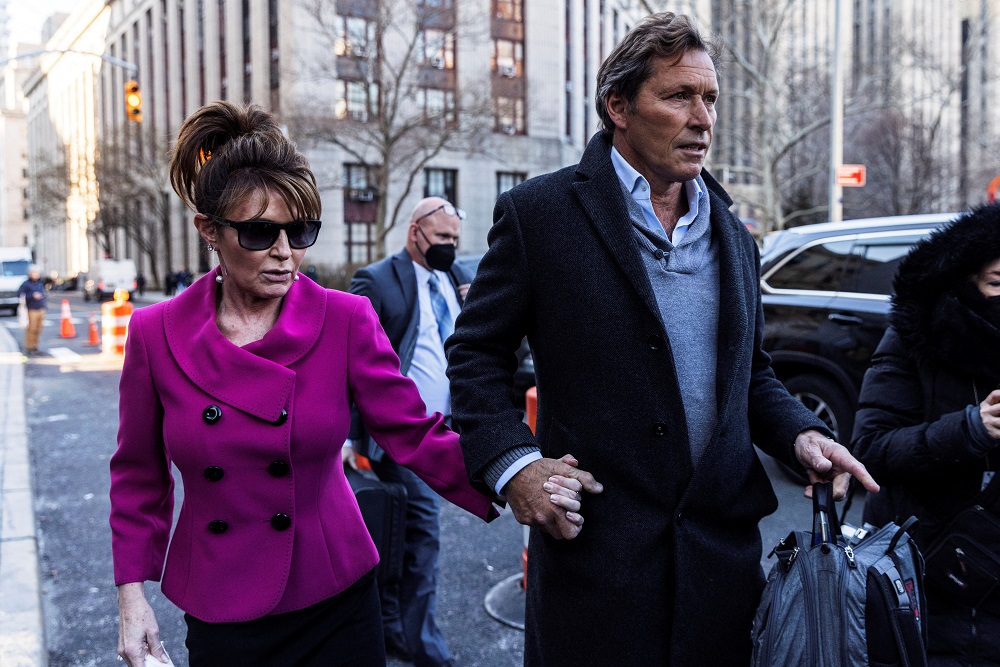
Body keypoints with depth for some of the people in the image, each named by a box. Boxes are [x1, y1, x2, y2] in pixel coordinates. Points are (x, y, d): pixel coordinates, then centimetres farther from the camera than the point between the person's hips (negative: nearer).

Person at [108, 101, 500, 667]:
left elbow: (417, 435, -14)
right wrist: (132, 593, 0)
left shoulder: (346, 321, -11)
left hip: (335, 601, 0)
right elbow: (139, 475, 2)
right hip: (220, 614, 1)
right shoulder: (156, 333, -9)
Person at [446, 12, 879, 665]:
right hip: (594, 547, -4)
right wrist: (512, 462, -14)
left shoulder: (733, 236, 12)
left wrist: (801, 434, 0)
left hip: (724, 545, 5)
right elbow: (476, 352, -1)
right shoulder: (539, 212, -4)